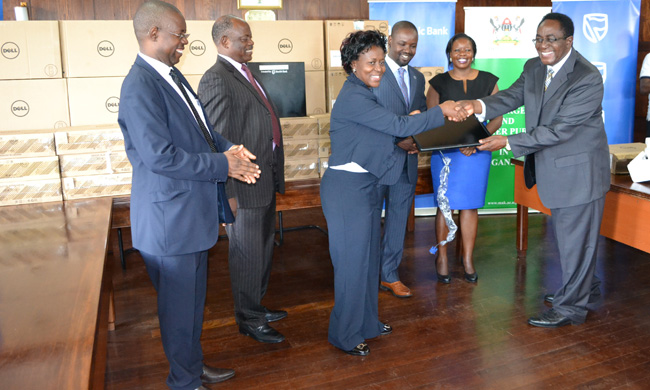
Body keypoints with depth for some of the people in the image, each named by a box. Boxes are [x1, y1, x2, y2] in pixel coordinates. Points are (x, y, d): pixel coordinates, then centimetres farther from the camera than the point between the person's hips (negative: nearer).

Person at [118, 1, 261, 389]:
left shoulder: (172, 75, 10)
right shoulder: (140, 87, -20)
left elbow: (201, 128, 18)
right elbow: (160, 157, -26)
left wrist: (228, 149, -2)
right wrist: (223, 164, -19)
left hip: (194, 210, 9)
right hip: (170, 215, -9)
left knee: (194, 296, 22)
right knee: (180, 304, 7)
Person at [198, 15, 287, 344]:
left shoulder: (244, 74, 15)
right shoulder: (216, 79, -15)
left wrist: (275, 177, 17)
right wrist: (228, 193, -21)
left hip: (265, 181, 10)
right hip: (244, 185, -10)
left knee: (263, 249, 20)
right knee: (247, 254, 5)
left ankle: (256, 306, 38)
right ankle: (248, 320, 22)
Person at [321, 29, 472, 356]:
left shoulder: (362, 94, 13)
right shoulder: (353, 98, -19)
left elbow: (387, 133, 16)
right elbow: (398, 125, -23)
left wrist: (406, 141, 1)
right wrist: (441, 111, -14)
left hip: (365, 185, 10)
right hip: (347, 187, -10)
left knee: (368, 256, 17)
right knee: (352, 260, 0)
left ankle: (366, 322, 33)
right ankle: (345, 335, 16)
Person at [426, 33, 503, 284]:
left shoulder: (488, 81, 7)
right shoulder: (439, 82, 3)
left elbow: (497, 118, 4)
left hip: (478, 151, 2)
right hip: (445, 151, -1)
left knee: (470, 205, 6)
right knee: (445, 204, 1)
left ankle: (468, 259, 18)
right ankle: (442, 257, 16)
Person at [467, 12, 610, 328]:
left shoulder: (587, 79, -23)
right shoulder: (534, 67, 3)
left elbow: (558, 130, -27)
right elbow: (513, 96, -5)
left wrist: (508, 142, -30)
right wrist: (481, 106, -26)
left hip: (579, 170, -8)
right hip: (554, 168, 9)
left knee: (576, 238, 4)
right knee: (566, 234, 22)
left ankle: (571, 307, 21)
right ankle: (586, 290, 42)